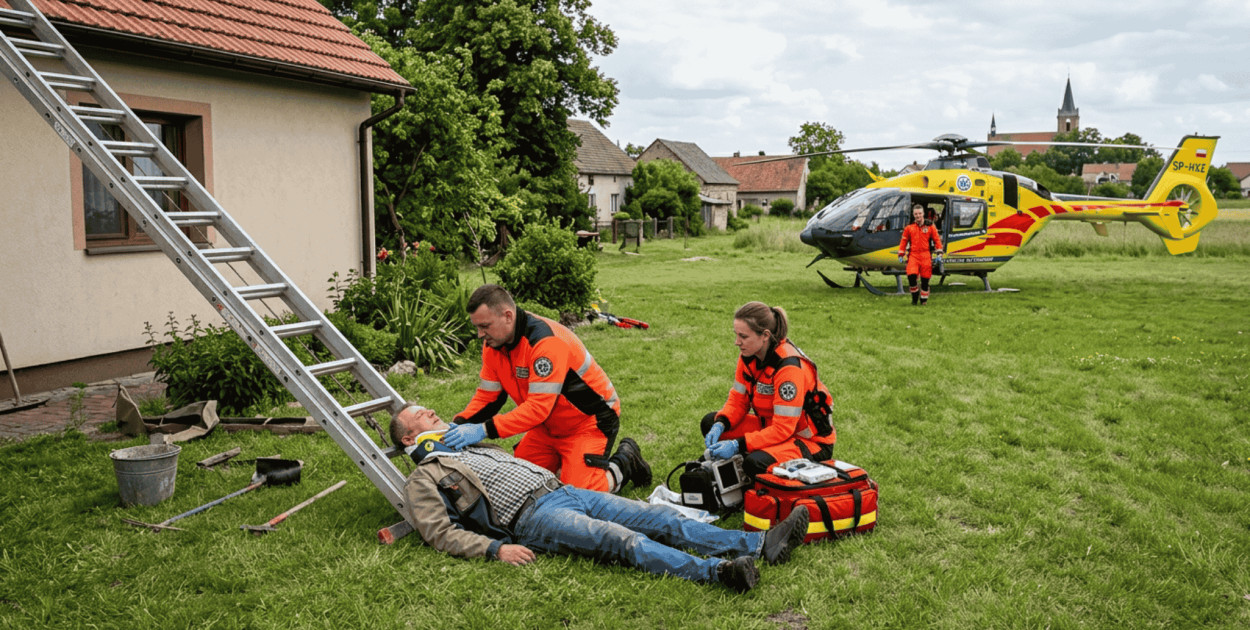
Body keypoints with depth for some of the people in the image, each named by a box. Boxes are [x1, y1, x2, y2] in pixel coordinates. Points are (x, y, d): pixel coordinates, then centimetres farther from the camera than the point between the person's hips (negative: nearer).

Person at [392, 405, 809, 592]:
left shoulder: (477, 447, 33)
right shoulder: (423, 479, 9)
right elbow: (441, 533, -4)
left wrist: (560, 484, 20)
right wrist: (494, 549, -18)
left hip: (565, 491, 7)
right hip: (532, 517, -7)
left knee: (659, 519, -10)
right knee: (620, 539, -30)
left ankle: (762, 545, -19)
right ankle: (716, 571, -47)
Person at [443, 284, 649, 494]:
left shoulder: (546, 341, -32)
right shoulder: (493, 344, -5)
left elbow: (539, 407, -37)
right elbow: (486, 396, 0)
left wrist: (485, 430, -42)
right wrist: (460, 424, -19)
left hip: (590, 420, -8)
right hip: (549, 425, 8)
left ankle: (626, 461, 9)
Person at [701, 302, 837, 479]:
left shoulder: (789, 366, -29)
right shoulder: (749, 356, -5)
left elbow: (782, 429, -29)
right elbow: (737, 400, 3)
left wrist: (737, 444, -34)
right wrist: (719, 425, -17)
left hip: (811, 441, -8)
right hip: (772, 426, 8)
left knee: (756, 463, -34)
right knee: (710, 423, -2)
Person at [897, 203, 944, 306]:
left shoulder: (930, 226, 7)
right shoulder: (909, 227, 10)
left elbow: (937, 240, 9)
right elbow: (903, 242, 14)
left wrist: (939, 254, 2)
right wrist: (901, 255, 9)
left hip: (926, 256, 0)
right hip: (913, 255, 0)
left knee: (925, 279, 0)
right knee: (911, 276, -18)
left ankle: (923, 299, 15)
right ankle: (914, 297, 3)